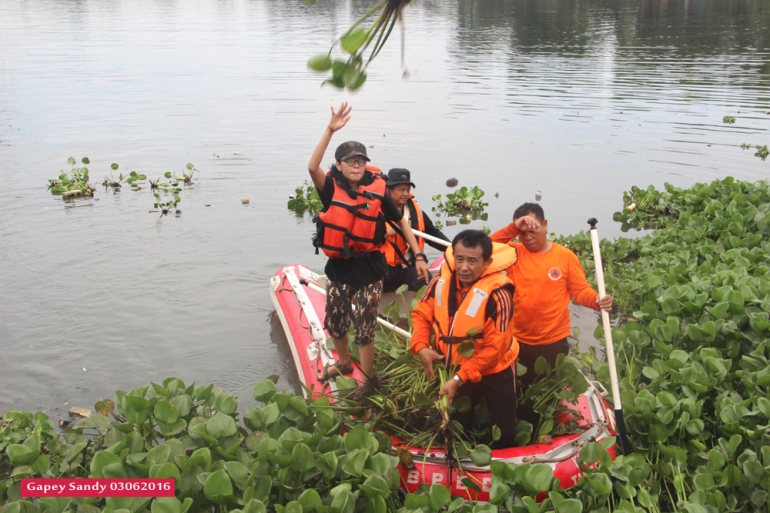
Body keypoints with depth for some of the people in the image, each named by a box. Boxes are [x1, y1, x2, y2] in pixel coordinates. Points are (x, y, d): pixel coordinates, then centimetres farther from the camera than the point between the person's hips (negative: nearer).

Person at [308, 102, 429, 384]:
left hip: (369, 269, -2)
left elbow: (402, 222, 2)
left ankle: (366, 382, 22)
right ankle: (344, 363, 49)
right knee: (334, 324, 20)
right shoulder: (331, 189, -9)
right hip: (338, 268, 3)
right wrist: (330, 130, -36)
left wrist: (419, 256, -1)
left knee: (365, 331, 4)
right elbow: (313, 167, -29)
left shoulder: (377, 191, -9)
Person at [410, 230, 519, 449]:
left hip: (494, 372, -4)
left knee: (503, 436, 12)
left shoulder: (497, 293, -30)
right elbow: (422, 314, 0)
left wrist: (458, 379, -27)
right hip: (456, 369, 4)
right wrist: (421, 347, -19)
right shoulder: (441, 282, -13)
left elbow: (494, 347, -28)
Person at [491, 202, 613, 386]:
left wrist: (596, 300, -24)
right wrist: (513, 228, -26)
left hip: (553, 342, -1)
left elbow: (580, 290, -3)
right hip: (517, 340, 1)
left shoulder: (566, 256, -5)